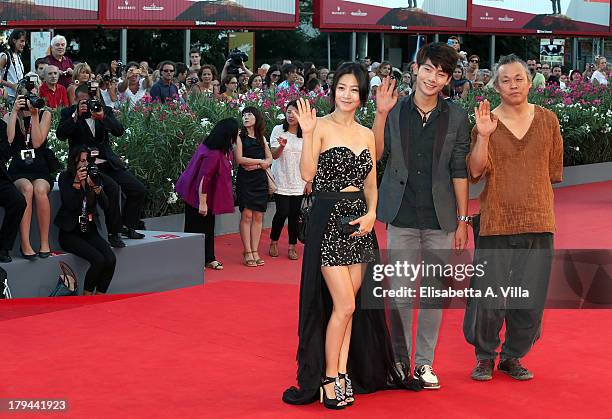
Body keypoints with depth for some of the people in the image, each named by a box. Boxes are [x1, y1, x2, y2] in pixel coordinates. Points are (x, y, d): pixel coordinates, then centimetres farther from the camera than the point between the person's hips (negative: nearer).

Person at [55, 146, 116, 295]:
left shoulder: (93, 177, 9)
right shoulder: (65, 178, -2)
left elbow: (105, 206, 0)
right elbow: (70, 205, -14)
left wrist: (96, 186, -16)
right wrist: (76, 182, -22)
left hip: (90, 230, 4)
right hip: (70, 232, -4)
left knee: (111, 259, -21)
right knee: (98, 259, -27)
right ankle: (87, 296, -9)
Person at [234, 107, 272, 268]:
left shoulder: (262, 138, 16)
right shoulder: (240, 137, 2)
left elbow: (269, 160, 8)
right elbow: (239, 159, -9)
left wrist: (256, 166, -10)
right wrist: (260, 161, -4)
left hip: (260, 180, 4)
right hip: (245, 180, -4)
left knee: (258, 216, 2)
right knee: (246, 215, -7)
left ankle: (255, 252, 6)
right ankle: (247, 253, -6)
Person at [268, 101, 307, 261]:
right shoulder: (278, 130, -2)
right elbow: (274, 155, -4)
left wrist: (309, 182, 5)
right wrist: (282, 146, -26)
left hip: (298, 182, 2)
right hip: (281, 180, -2)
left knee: (294, 214, 1)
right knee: (282, 212, -7)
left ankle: (292, 247, 12)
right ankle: (273, 243, 14)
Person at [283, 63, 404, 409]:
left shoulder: (367, 134, 12)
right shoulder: (321, 127, -6)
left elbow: (371, 185, 15)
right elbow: (307, 174, -18)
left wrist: (371, 214, -2)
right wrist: (307, 134, -25)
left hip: (359, 221, 6)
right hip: (329, 220, -6)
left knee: (350, 305, 7)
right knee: (345, 305, -9)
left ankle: (343, 373, 15)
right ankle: (329, 379, 4)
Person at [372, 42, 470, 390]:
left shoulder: (457, 117, 4)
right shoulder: (395, 111, 3)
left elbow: (460, 171, 4)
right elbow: (375, 155, -6)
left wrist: (462, 220, 3)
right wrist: (381, 114, -13)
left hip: (440, 218, 1)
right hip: (402, 217, -1)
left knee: (434, 291, 7)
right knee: (400, 292, 1)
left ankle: (425, 362, 18)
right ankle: (399, 360, 14)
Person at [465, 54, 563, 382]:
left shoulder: (547, 120, 7)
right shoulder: (487, 123, 1)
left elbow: (555, 170, 15)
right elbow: (475, 171, -10)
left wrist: (520, 181, 9)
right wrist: (483, 136, -22)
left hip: (537, 221, 2)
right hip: (496, 221, -2)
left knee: (530, 299, 5)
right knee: (488, 296, -4)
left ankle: (513, 356, 23)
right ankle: (485, 356, 17)